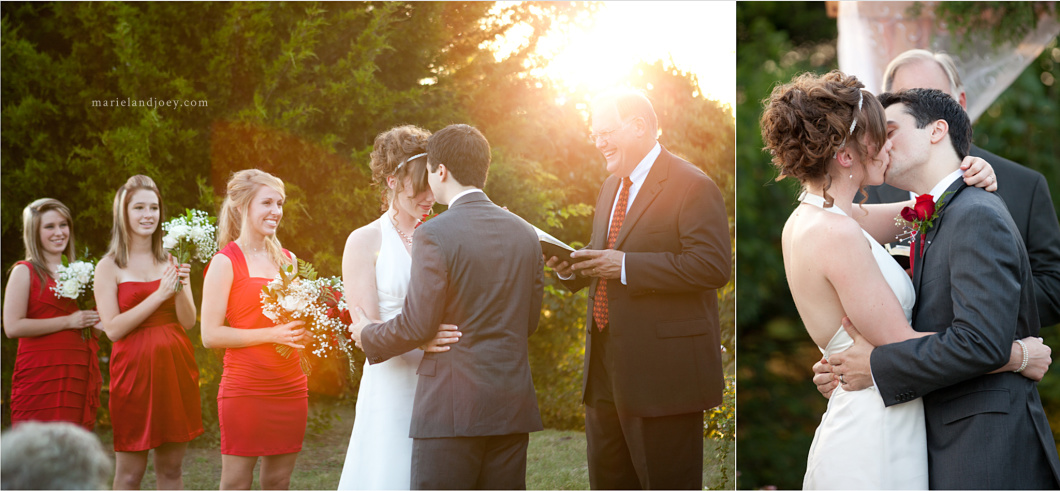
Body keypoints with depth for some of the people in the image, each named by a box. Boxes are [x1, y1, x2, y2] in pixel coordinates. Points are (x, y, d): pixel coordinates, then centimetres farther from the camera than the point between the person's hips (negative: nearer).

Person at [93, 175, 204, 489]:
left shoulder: (172, 261, 10)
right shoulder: (109, 267, -1)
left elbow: (188, 322, 6)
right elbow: (113, 328, -10)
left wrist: (180, 288, -13)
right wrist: (159, 295, -16)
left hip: (176, 367, 4)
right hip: (134, 369, -4)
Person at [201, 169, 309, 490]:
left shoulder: (286, 259, 14)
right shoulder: (226, 262, -5)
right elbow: (210, 335, -11)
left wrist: (304, 331, 4)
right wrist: (271, 334, -17)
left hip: (290, 388, 6)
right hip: (244, 388, -6)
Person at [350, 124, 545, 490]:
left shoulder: (434, 235, -11)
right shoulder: (525, 234, 8)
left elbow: (417, 326, -9)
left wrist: (368, 336, 9)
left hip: (452, 406, -6)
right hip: (513, 406, 6)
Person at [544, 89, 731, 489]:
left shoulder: (692, 187, -11)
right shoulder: (611, 186, 17)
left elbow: (713, 266, -22)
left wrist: (625, 266, -23)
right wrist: (571, 268, 2)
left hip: (663, 371, -9)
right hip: (606, 367, 9)